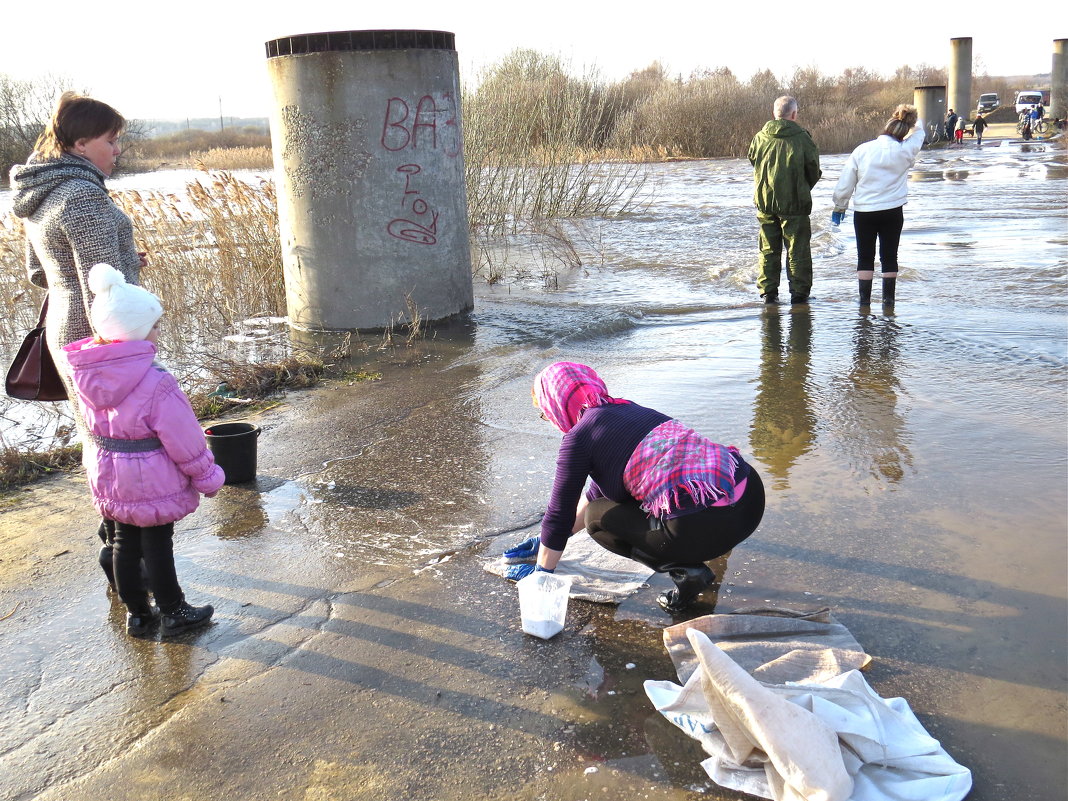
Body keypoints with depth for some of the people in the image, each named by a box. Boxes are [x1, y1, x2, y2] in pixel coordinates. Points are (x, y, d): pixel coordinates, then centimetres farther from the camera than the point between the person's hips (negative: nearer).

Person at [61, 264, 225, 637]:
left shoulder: (84, 374, -6)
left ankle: (137, 613, 32)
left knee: (124, 541, 18)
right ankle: (172, 612, 24)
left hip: (106, 477, 7)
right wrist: (208, 476, -5)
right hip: (152, 481, -6)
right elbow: (184, 440, -18)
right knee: (157, 543, 8)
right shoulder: (155, 383, -26)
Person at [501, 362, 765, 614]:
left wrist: (541, 572, 24)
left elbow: (560, 513, 7)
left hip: (705, 526, -8)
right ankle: (688, 563, 18)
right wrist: (545, 542, 40)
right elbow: (599, 492, 33)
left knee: (598, 517, 16)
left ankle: (685, 569, 2)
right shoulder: (628, 410, 23)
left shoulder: (578, 437, -1)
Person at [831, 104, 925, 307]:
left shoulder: (862, 150, -6)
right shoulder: (905, 151, -6)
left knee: (865, 257, 8)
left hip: (863, 212, 0)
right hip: (892, 212, 0)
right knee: (889, 256, 10)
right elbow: (918, 132, 16)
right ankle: (888, 297, 12)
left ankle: (865, 298, 7)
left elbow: (845, 182, 0)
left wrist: (839, 205, 13)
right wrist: (914, 121, 35)